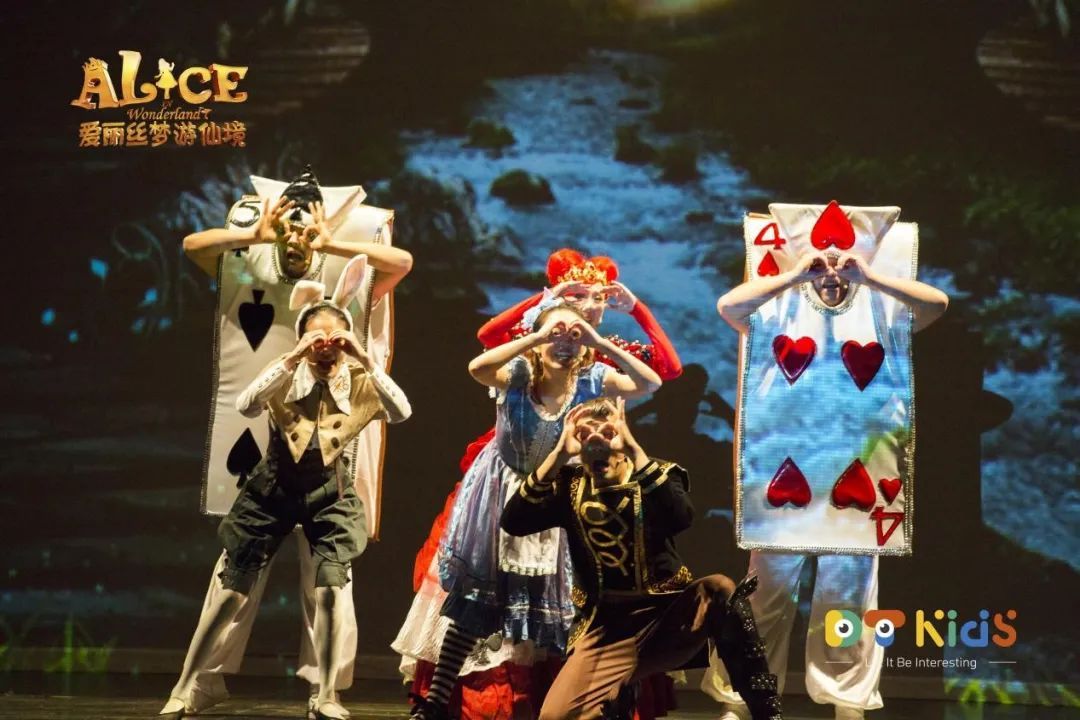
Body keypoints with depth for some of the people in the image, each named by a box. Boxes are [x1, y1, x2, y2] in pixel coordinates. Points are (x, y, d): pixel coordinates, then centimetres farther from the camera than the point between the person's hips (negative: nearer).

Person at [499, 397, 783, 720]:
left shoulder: (657, 474, 1)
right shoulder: (570, 484, 5)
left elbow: (680, 519, -22)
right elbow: (513, 522, -11)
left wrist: (634, 451, -25)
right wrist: (558, 455, -16)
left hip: (668, 614, -1)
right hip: (607, 627, 1)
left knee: (719, 588, -33)